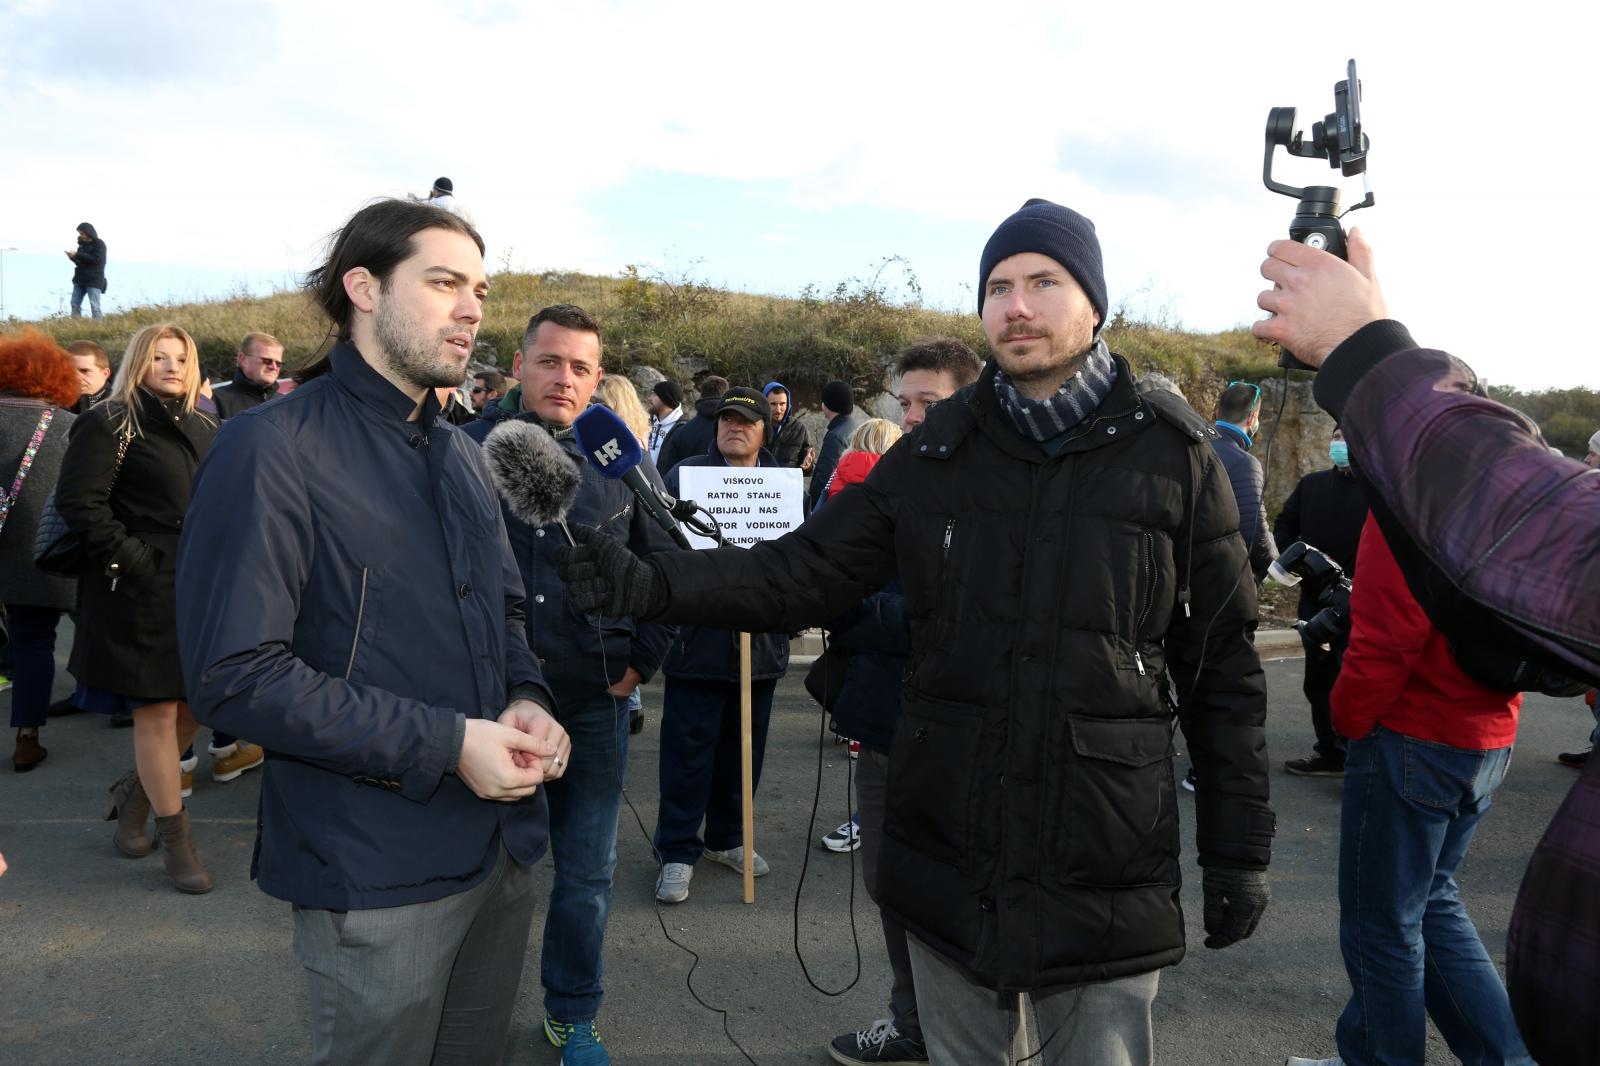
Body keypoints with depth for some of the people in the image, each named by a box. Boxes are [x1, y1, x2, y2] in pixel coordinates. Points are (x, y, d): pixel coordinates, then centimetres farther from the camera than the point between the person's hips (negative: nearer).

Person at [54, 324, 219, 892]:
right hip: (142, 594, -6)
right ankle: (176, 840, 14)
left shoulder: (204, 428, 14)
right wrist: (134, 561, -15)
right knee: (157, 713, 2)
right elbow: (78, 501, -12)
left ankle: (134, 793, 38)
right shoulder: (110, 424, -6)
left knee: (194, 706, 12)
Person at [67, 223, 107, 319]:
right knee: (75, 304, 4)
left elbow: (96, 259, -19)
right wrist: (73, 257, -1)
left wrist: (77, 255, -18)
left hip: (94, 280, -7)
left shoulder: (99, 244, -5)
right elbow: (81, 262, 20)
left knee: (95, 306, -9)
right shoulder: (83, 244, 15)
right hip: (80, 279, 7)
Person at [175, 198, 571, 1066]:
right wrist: (445, 744, -22)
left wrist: (525, 698, -4)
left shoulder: (461, 456, 11)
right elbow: (235, 676, -20)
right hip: (378, 873, -7)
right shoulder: (274, 449, -14)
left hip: (502, 845, 7)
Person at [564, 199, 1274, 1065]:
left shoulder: (1173, 456, -4)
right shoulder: (933, 455, 1)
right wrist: (649, 584, -17)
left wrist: (1238, 850, -1)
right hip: (947, 859, 3)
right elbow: (800, 572, -2)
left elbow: (1222, 668, -2)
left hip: (1107, 874, -2)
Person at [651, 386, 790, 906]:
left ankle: (726, 838, 33)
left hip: (760, 641, 4)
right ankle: (678, 851, 16)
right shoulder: (683, 476, -1)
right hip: (699, 636, -3)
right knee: (689, 748, 2)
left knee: (744, 747, 15)